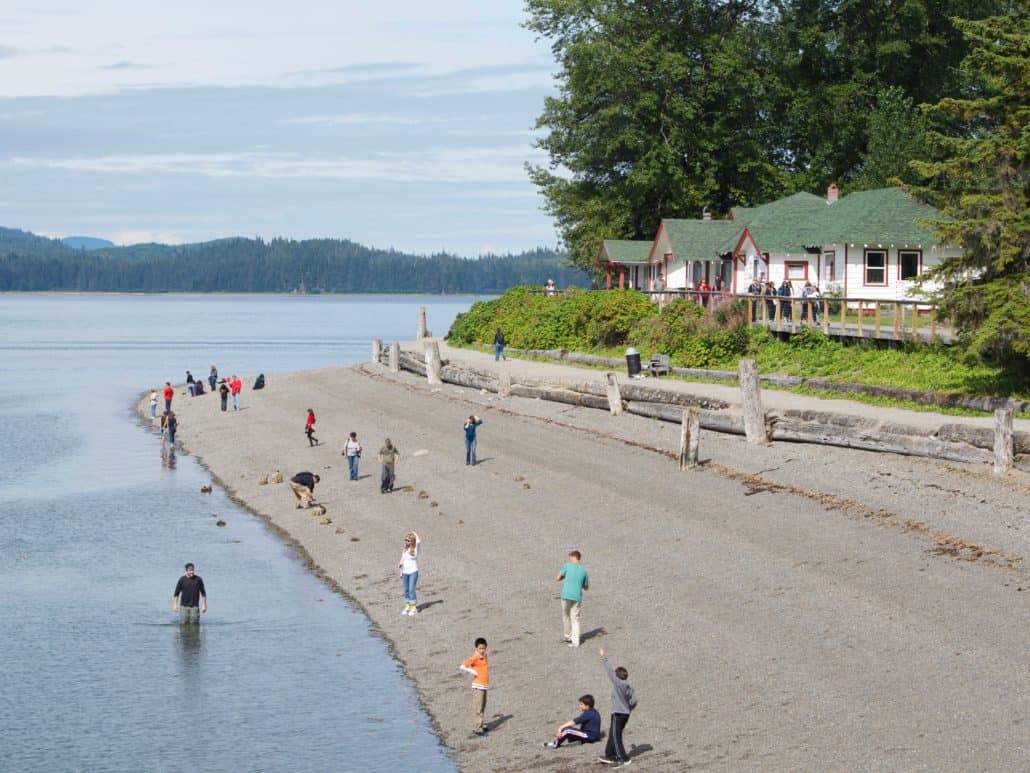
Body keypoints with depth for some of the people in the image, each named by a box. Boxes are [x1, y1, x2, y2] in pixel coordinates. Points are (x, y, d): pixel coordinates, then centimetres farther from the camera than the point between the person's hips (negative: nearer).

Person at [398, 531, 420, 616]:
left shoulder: (416, 548, -8)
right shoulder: (405, 549, 7)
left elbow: (418, 541, -27)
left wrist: (415, 534, -11)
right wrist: (400, 564, -3)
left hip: (413, 571, -6)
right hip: (405, 572, 6)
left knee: (411, 590, -10)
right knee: (406, 590, 10)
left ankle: (414, 608, -4)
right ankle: (407, 607, 20)